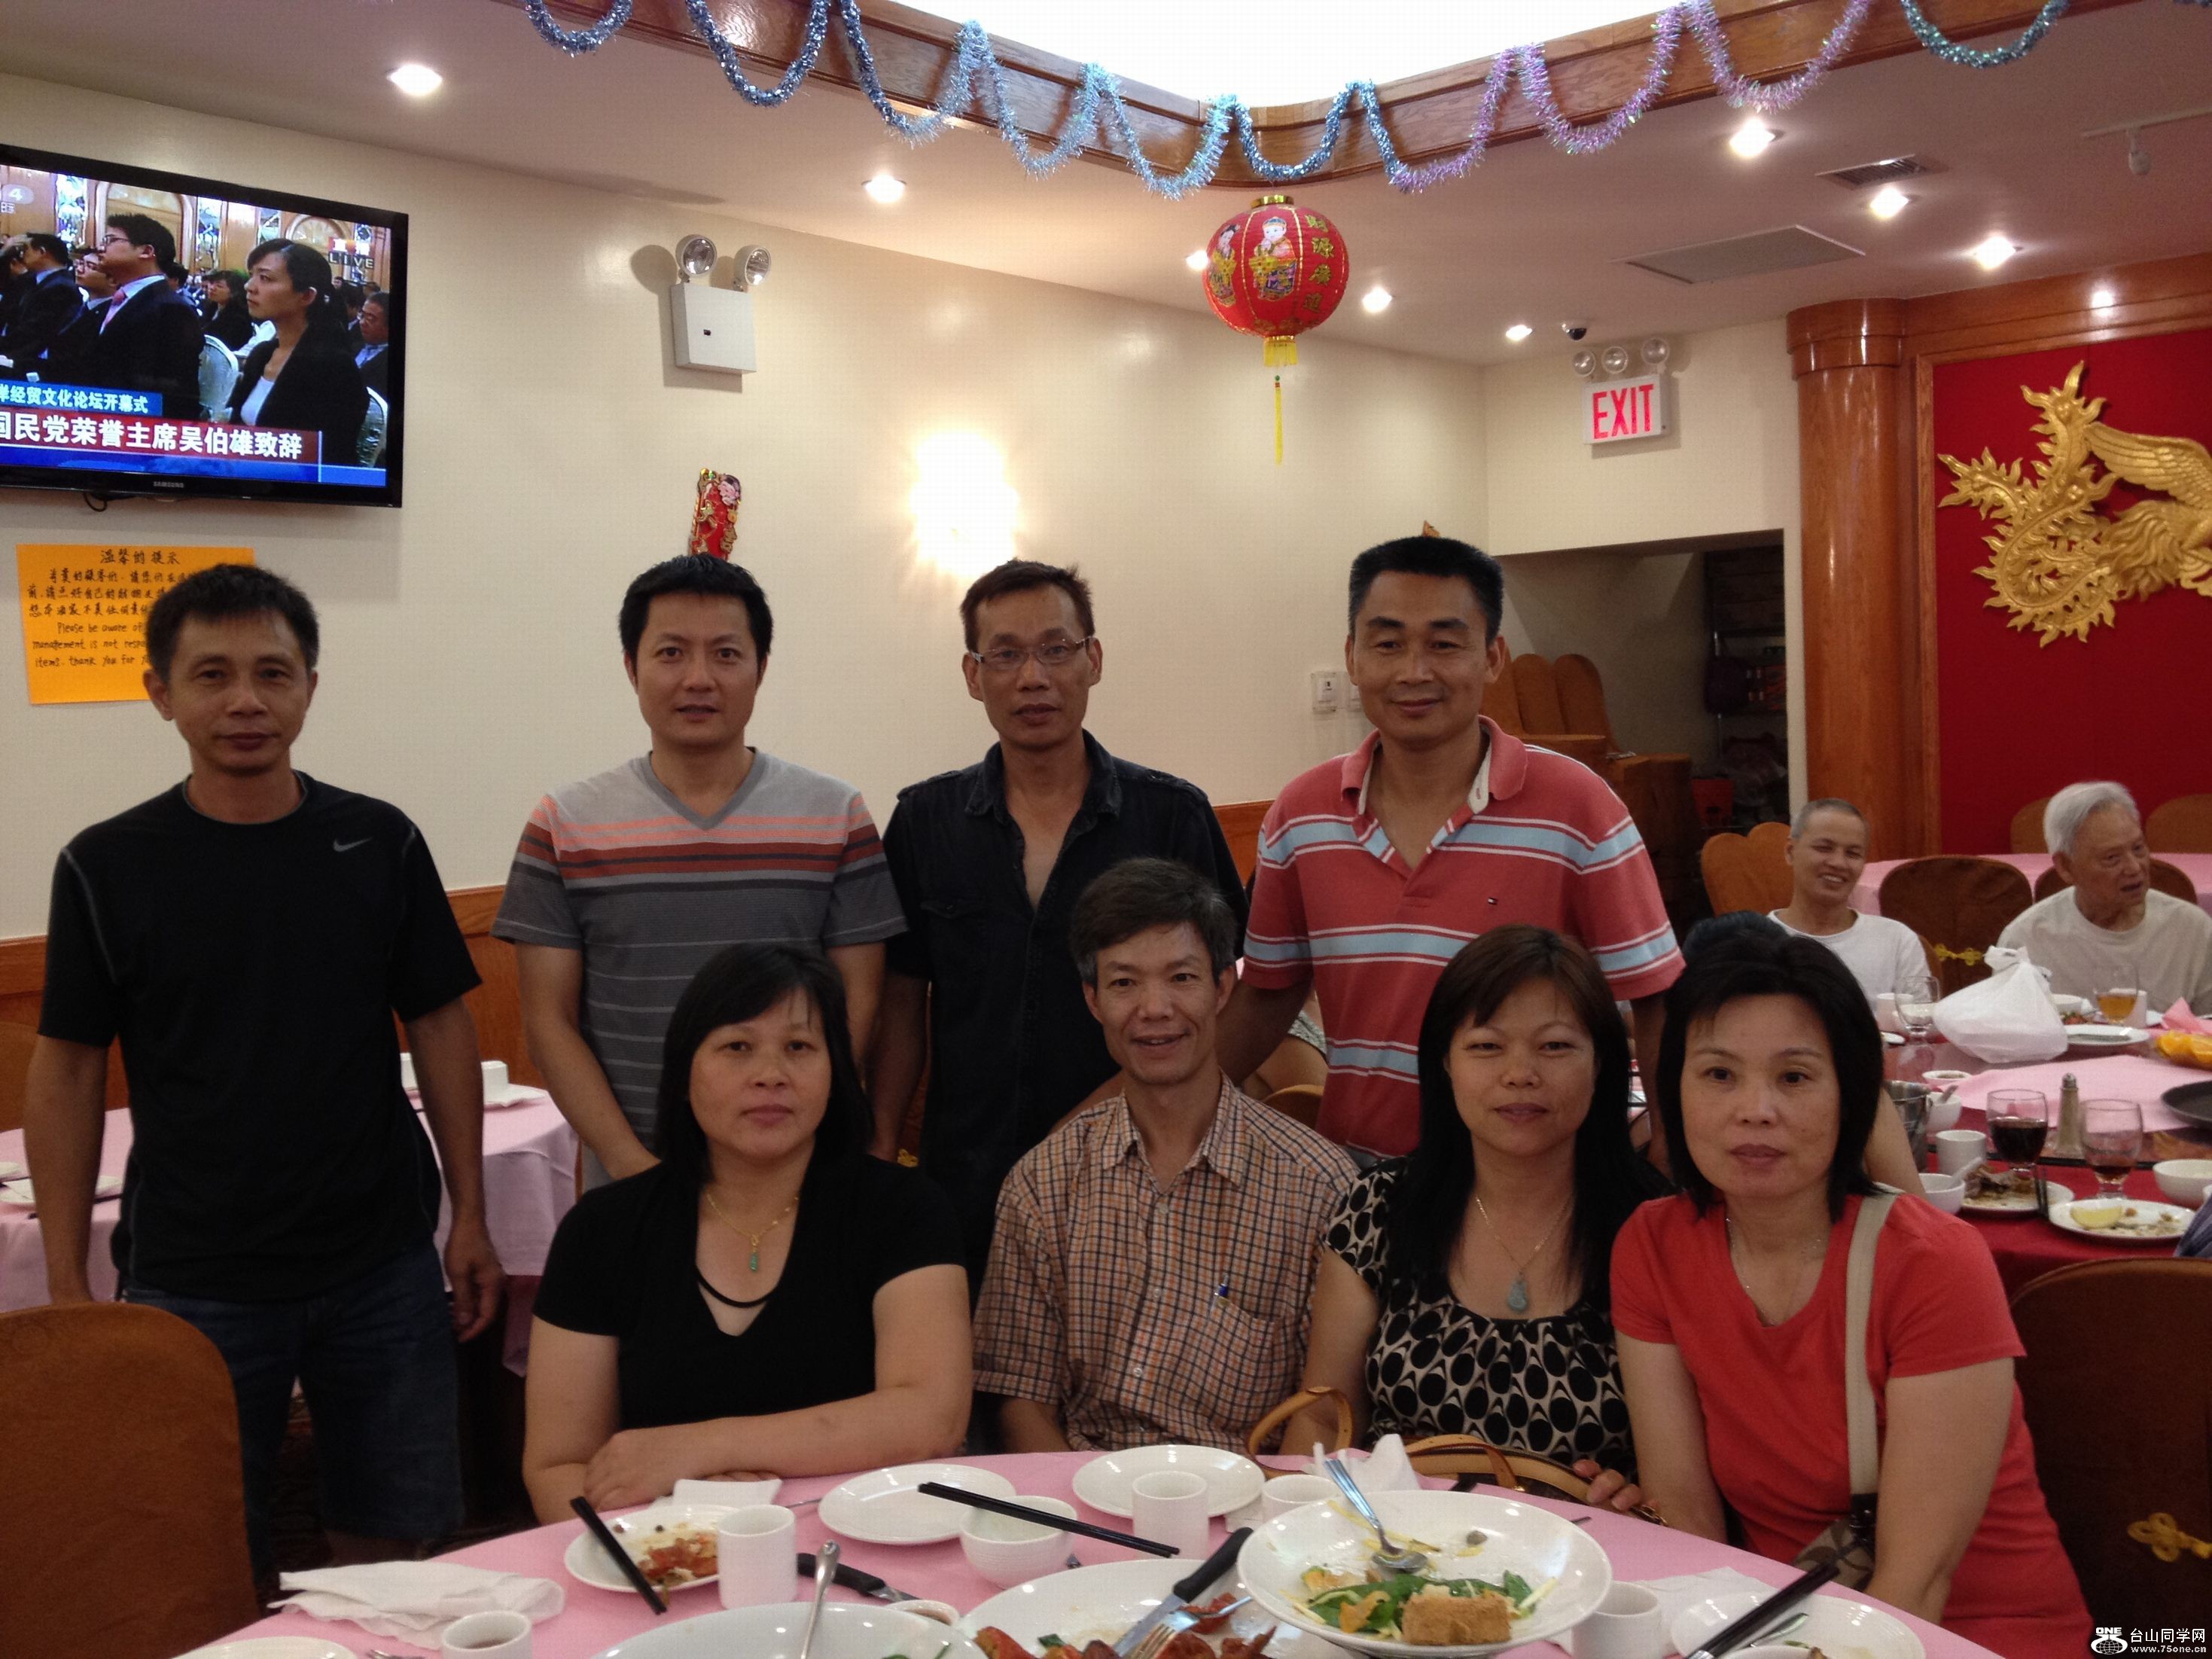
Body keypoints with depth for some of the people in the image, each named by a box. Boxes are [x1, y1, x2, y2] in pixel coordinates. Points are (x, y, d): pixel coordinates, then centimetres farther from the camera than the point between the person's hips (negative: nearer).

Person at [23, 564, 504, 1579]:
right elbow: (67, 1072, 0)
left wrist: (470, 1213, 2)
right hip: (192, 1281, -1)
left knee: (394, 1540, 13)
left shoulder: (381, 844, -1)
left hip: (381, 1267, 1)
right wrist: (66, 1282, -2)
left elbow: (440, 1027, 4)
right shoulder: (107, 867, -3)